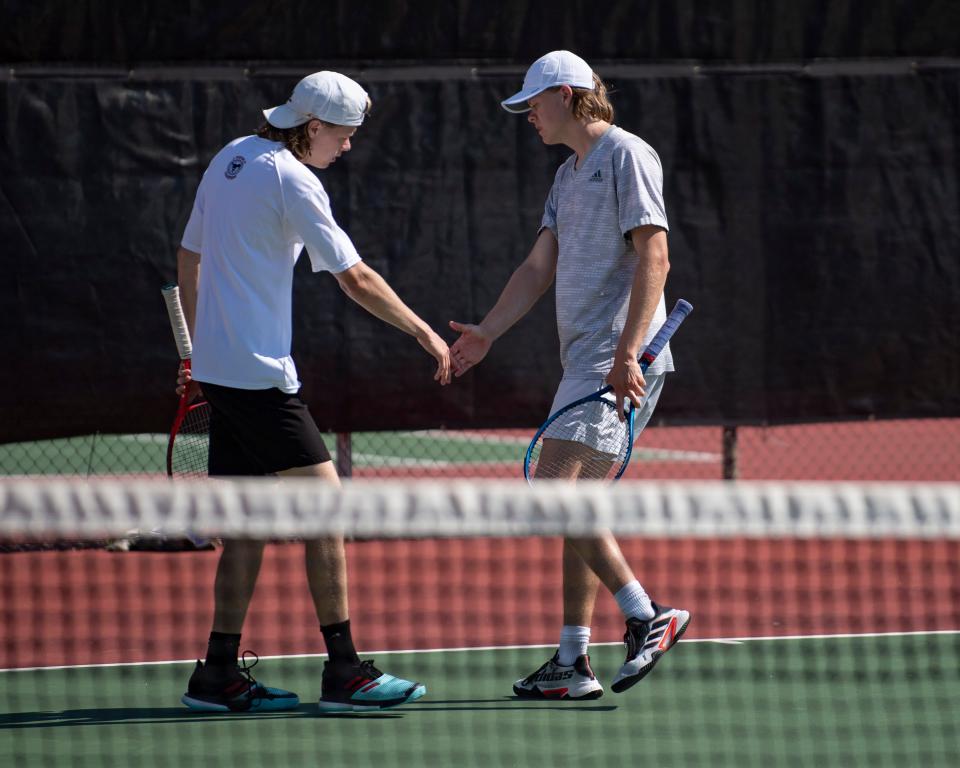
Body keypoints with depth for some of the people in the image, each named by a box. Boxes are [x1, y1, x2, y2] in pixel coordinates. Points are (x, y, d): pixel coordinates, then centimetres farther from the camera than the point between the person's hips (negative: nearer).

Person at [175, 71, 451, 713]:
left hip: (216, 366, 9)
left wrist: (201, 351, 28)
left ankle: (221, 674, 10)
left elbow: (189, 257, 22)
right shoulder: (292, 181, -13)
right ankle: (345, 672, -9)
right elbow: (357, 279, -14)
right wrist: (426, 334, -6)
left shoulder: (231, 160, 14)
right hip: (260, 372, -9)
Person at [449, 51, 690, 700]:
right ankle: (574, 664, 8)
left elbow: (654, 260, -15)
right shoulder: (570, 176, 22)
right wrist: (487, 333, 12)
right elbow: (540, 268, 23)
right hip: (585, 360, 10)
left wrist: (627, 354, -22)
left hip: (619, 360, -10)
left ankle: (648, 617, -14)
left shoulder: (627, 156, -7)